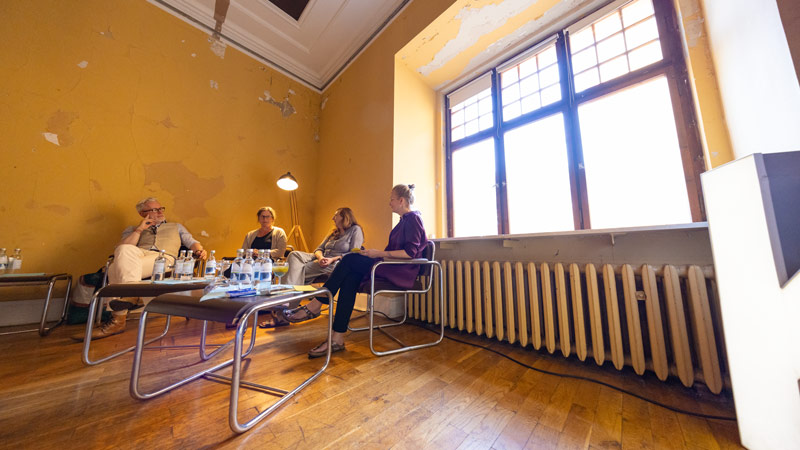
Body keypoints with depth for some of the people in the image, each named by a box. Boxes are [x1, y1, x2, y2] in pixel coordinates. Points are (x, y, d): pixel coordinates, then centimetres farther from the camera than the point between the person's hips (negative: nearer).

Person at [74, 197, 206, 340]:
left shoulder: (176, 227, 30)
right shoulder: (132, 229, 32)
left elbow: (191, 242, 16)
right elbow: (120, 248, 14)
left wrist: (199, 250, -7)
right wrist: (139, 229, 9)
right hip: (137, 254, 2)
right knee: (126, 250, -34)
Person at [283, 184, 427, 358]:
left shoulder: (413, 218, -7)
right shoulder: (404, 220, 22)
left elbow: (411, 252, -18)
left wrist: (380, 254, -17)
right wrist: (375, 253, 9)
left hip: (402, 272, -8)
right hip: (390, 267, 8)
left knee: (350, 260, -17)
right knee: (350, 278, -13)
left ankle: (314, 306, -6)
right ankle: (338, 339, -11)